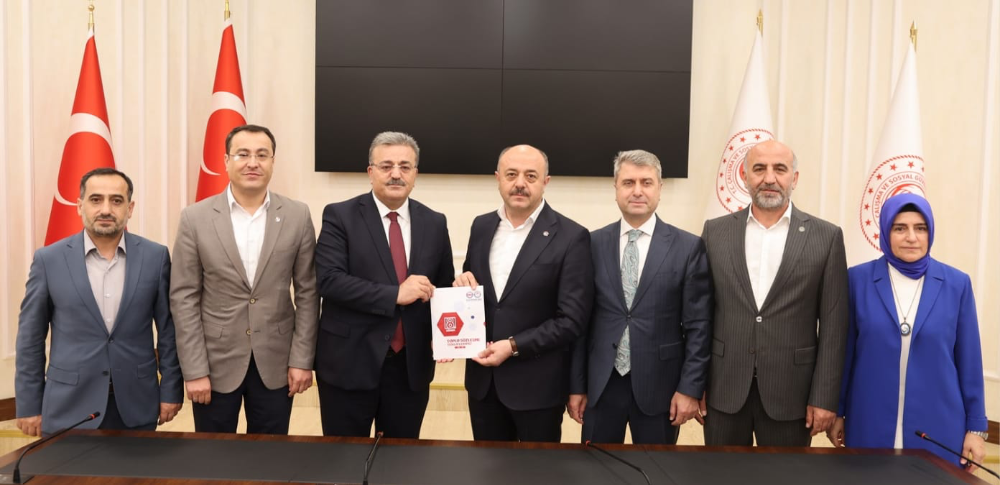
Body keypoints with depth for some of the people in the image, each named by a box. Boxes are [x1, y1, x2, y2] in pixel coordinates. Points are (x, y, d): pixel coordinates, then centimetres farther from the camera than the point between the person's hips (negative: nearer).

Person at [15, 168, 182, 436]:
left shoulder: (155, 256, -2)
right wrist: (29, 404, 2)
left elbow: (168, 329, 2)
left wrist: (171, 390, 1)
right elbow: (31, 337, 2)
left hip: (137, 406, 1)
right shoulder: (49, 259, -3)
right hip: (69, 406, 0)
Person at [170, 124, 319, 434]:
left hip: (275, 363, 1)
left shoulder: (297, 216, -2)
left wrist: (302, 359, -3)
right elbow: (184, 297, -4)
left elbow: (308, 292, 0)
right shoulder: (195, 218, -4)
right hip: (216, 362, 0)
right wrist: (193, 370, -8)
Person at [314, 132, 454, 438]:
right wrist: (394, 295, -21)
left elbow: (445, 287, 12)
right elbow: (329, 280, -16)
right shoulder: (340, 216, -6)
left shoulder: (434, 223, 6)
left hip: (412, 365, 3)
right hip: (350, 363, -3)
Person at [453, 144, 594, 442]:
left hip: (537, 385, -4)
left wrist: (514, 346, -19)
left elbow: (572, 320, -14)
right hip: (483, 379, 5)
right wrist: (463, 286, -7)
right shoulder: (481, 227, 5)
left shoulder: (571, 237, -12)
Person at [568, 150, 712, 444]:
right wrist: (576, 385, 2)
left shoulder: (688, 247, -3)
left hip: (659, 385, -1)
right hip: (600, 385, 1)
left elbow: (698, 325, -2)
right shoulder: (593, 244, 1)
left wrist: (690, 387, -6)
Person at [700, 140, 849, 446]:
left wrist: (825, 397, -5)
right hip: (724, 389, 1)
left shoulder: (826, 237, -1)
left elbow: (833, 326, -2)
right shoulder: (716, 232, 3)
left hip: (790, 392, -1)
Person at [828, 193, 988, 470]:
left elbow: (969, 360, 4)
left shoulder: (956, 284, 1)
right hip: (870, 425, 0)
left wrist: (976, 427, 4)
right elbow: (844, 351, 2)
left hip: (938, 427, 1)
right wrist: (836, 412, 5)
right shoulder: (858, 279, -2)